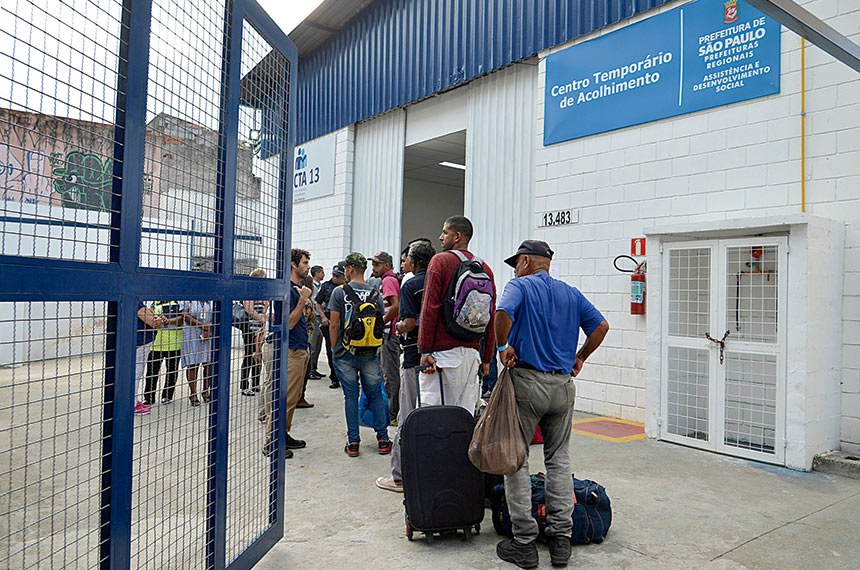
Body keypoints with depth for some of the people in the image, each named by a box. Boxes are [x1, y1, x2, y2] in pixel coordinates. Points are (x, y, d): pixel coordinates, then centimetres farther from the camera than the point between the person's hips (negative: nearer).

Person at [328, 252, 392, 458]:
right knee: (375, 395, 10)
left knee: (351, 396, 5)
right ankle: (382, 440, 13)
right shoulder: (375, 294, 1)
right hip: (370, 353, 2)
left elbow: (334, 325, -7)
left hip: (345, 354, -2)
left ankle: (353, 442, 9)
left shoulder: (340, 292, -6)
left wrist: (334, 348, 5)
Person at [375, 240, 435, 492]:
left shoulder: (411, 285, -9)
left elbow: (409, 323, -18)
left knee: (407, 418, 1)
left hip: (415, 358, -6)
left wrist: (398, 326, 2)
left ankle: (400, 476, 9)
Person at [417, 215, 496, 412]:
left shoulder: (440, 261, -3)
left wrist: (425, 351, -9)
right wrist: (487, 358, 16)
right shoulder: (485, 268, 11)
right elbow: (491, 318, 11)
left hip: (443, 351, -5)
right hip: (472, 352, 5)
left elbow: (430, 309, -10)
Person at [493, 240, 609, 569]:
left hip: (527, 381, -5)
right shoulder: (571, 294, 14)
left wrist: (503, 346, -9)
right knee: (559, 459, 14)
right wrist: (580, 358, 13)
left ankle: (524, 544, 8)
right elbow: (601, 325, 8)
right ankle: (561, 540, 16)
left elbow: (503, 313, -23)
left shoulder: (520, 286, -2)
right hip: (563, 385, 5)